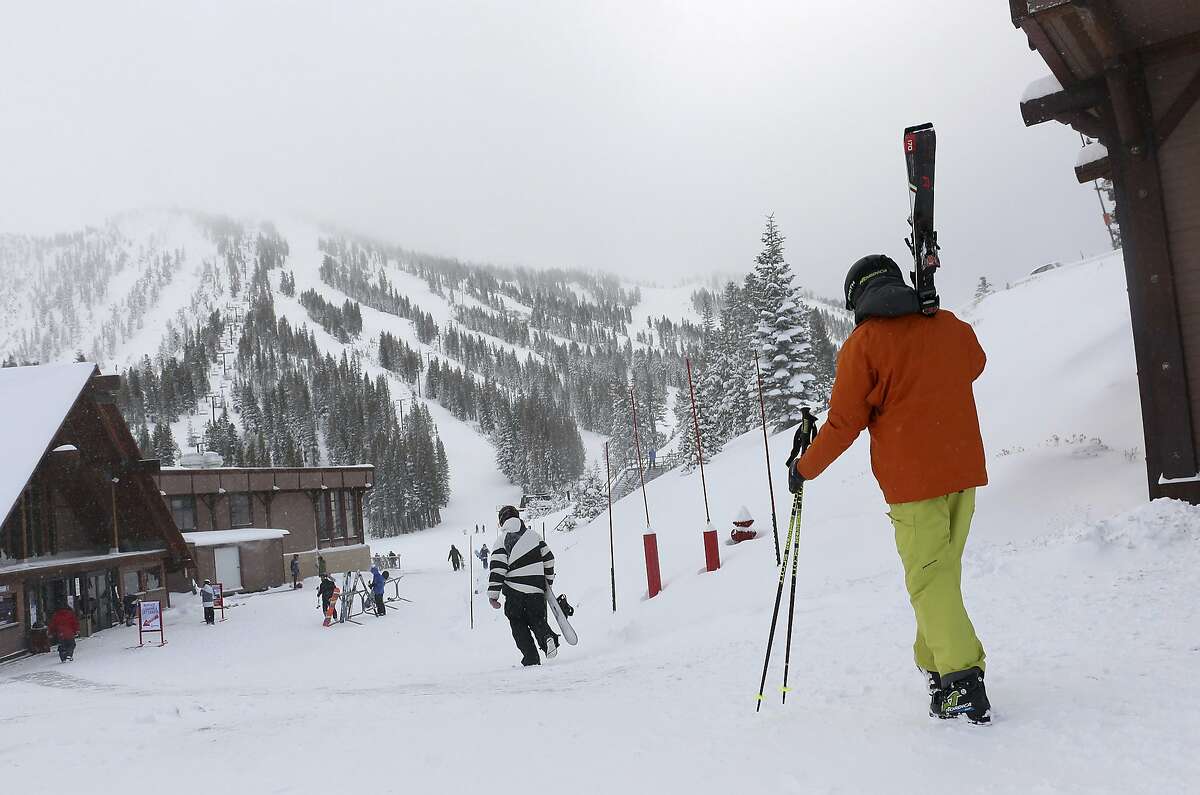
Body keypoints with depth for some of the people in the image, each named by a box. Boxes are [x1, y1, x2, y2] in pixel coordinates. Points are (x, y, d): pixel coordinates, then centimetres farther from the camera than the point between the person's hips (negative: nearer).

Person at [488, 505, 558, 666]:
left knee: (518, 624, 12)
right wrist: (548, 580, 24)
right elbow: (548, 557, 11)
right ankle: (548, 637, -16)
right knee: (537, 620, 16)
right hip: (536, 589, 3)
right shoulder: (533, 535, 10)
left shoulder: (501, 539, -3)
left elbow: (497, 568, -10)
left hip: (514, 590, -3)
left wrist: (493, 594, -7)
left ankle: (531, 659, 1)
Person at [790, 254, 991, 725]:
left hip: (911, 479, -6)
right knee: (944, 570, 16)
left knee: (929, 578, -1)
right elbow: (974, 365, 30)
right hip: (964, 470, 6)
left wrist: (804, 469, 5)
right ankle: (934, 663, 25)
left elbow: (844, 423, -8)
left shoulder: (862, 343, -8)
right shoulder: (951, 326, 8)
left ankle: (962, 681, -9)